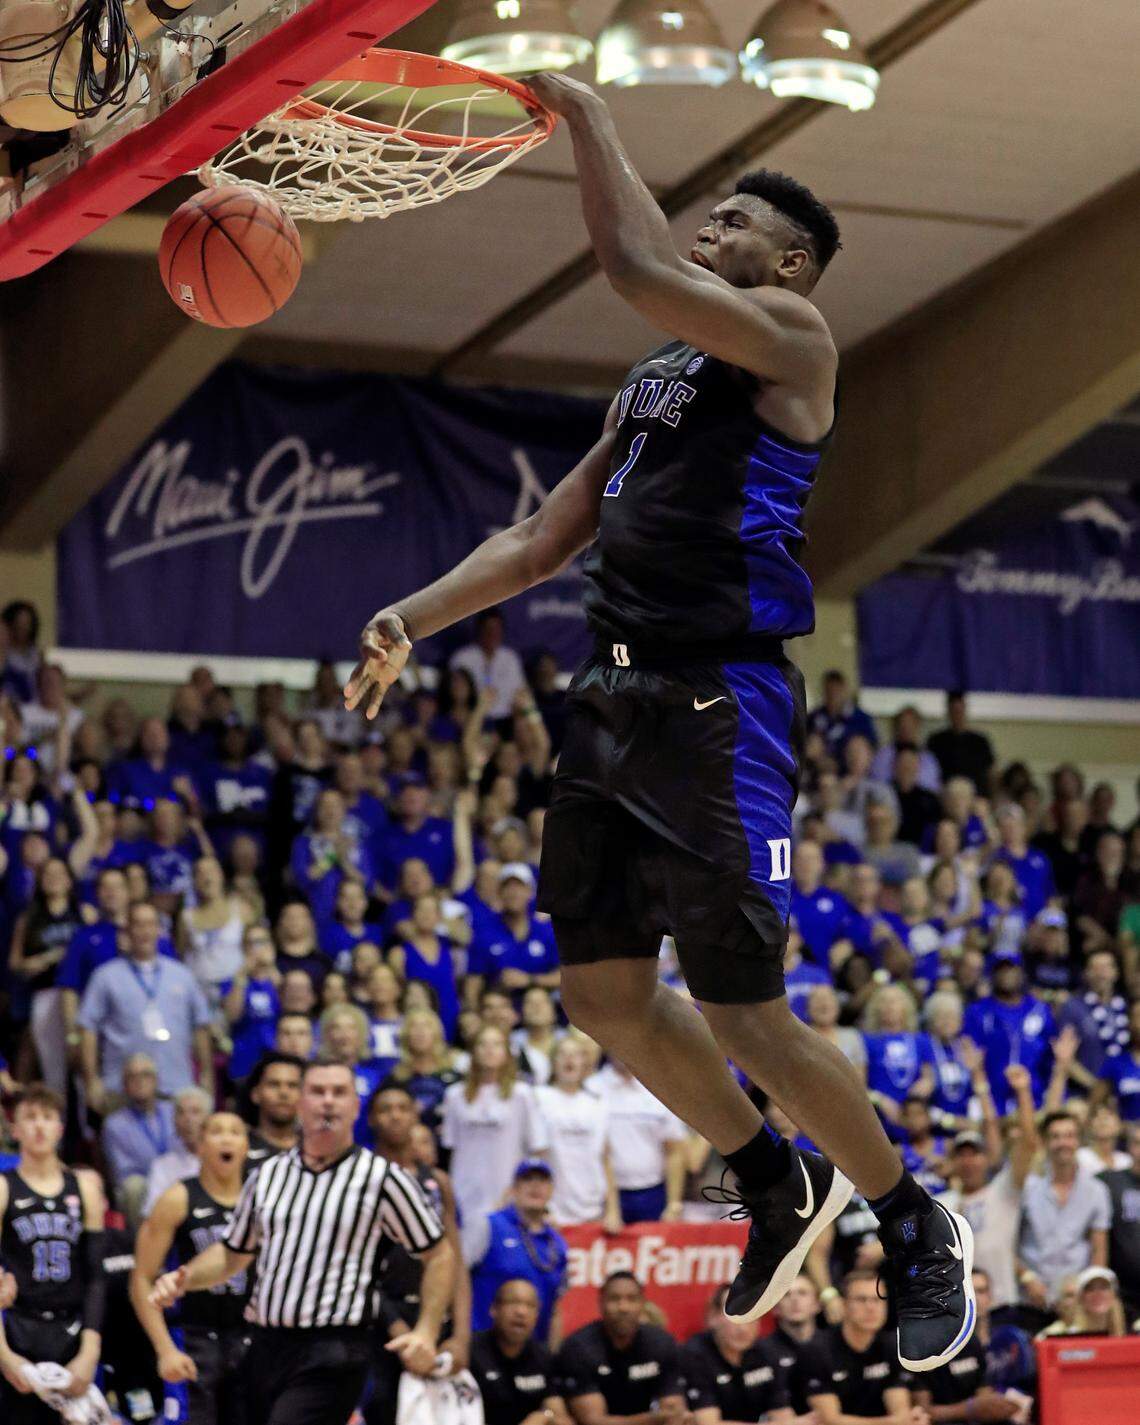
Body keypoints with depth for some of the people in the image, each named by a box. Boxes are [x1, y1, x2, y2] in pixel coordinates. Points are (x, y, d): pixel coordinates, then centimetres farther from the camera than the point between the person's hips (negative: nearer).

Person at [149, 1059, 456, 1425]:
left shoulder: (380, 1178, -1)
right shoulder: (268, 1174, 13)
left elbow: (439, 1254, 3)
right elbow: (233, 1253, 23)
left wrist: (426, 1333, -8)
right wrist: (183, 1279, 4)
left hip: (332, 1355, -6)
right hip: (266, 1349, 6)